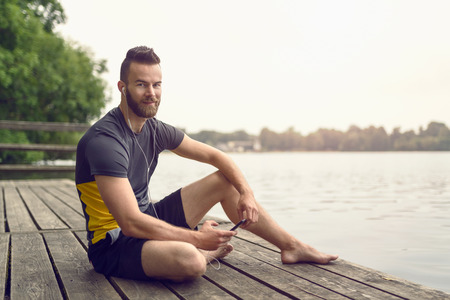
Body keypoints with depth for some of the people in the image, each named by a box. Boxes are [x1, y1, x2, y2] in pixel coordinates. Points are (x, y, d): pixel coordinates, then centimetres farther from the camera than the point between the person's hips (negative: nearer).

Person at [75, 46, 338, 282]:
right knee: (190, 261, -39)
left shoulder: (154, 129, 1)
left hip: (148, 220, 8)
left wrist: (247, 193, -7)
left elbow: (215, 156, 9)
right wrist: (197, 238, -23)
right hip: (114, 243, -8)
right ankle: (203, 253, 1)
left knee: (226, 181, 6)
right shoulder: (103, 140, -24)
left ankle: (292, 247, 15)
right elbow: (131, 223, -29)